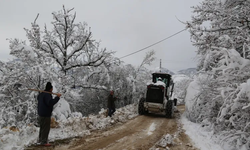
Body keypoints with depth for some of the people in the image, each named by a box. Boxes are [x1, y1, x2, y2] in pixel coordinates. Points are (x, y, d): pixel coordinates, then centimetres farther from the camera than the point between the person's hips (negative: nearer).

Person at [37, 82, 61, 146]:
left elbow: (38, 98, 33)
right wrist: (57, 97, -31)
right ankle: (44, 141, 2)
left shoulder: (41, 94, 11)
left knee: (42, 127, 22)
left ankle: (40, 139, 33)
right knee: (46, 128, -3)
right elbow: (51, 103, -35)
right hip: (46, 114, -11)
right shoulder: (47, 94, -21)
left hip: (41, 113, 11)